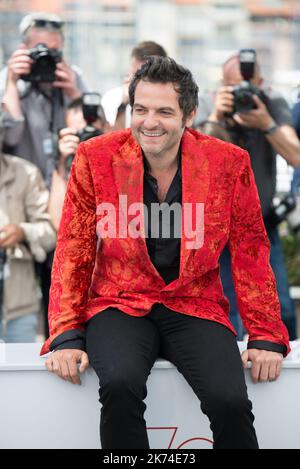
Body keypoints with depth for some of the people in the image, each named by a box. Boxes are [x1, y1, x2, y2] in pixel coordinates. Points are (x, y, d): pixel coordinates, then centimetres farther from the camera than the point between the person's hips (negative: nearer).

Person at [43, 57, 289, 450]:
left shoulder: (230, 163, -2)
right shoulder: (95, 158, -3)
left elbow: (250, 253, 4)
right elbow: (73, 252, 1)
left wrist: (267, 337, -1)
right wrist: (67, 337, -7)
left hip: (195, 307, 1)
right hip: (120, 304, 0)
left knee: (231, 401, -25)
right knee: (120, 384, -32)